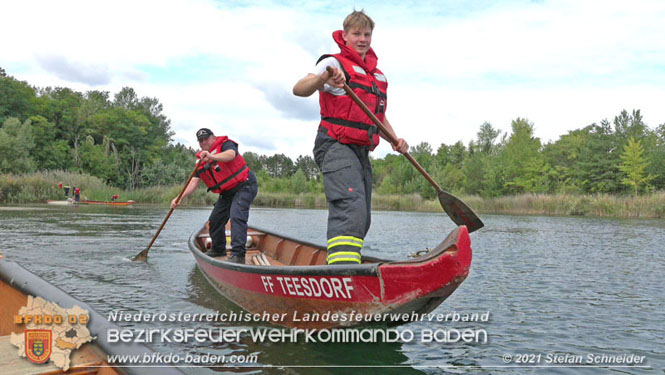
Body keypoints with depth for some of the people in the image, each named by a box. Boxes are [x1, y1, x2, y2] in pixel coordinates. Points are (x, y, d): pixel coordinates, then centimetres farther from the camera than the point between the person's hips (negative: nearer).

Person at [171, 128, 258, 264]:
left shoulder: (225, 144, -11)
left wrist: (212, 157, -54)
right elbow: (194, 182, 0)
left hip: (244, 186, -8)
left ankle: (238, 254, -30)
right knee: (215, 219, 10)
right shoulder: (201, 162, 8)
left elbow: (231, 154, -36)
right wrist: (180, 198, -15)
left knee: (236, 216, -26)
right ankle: (219, 249, 31)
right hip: (227, 192, 8)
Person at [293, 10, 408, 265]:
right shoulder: (335, 63, 0)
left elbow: (380, 117, 29)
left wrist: (395, 141, 10)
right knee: (351, 208, -29)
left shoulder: (379, 76, 23)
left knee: (362, 221, 10)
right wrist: (322, 79, -37)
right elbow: (298, 89, -16)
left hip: (361, 152, 8)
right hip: (336, 146, -8)